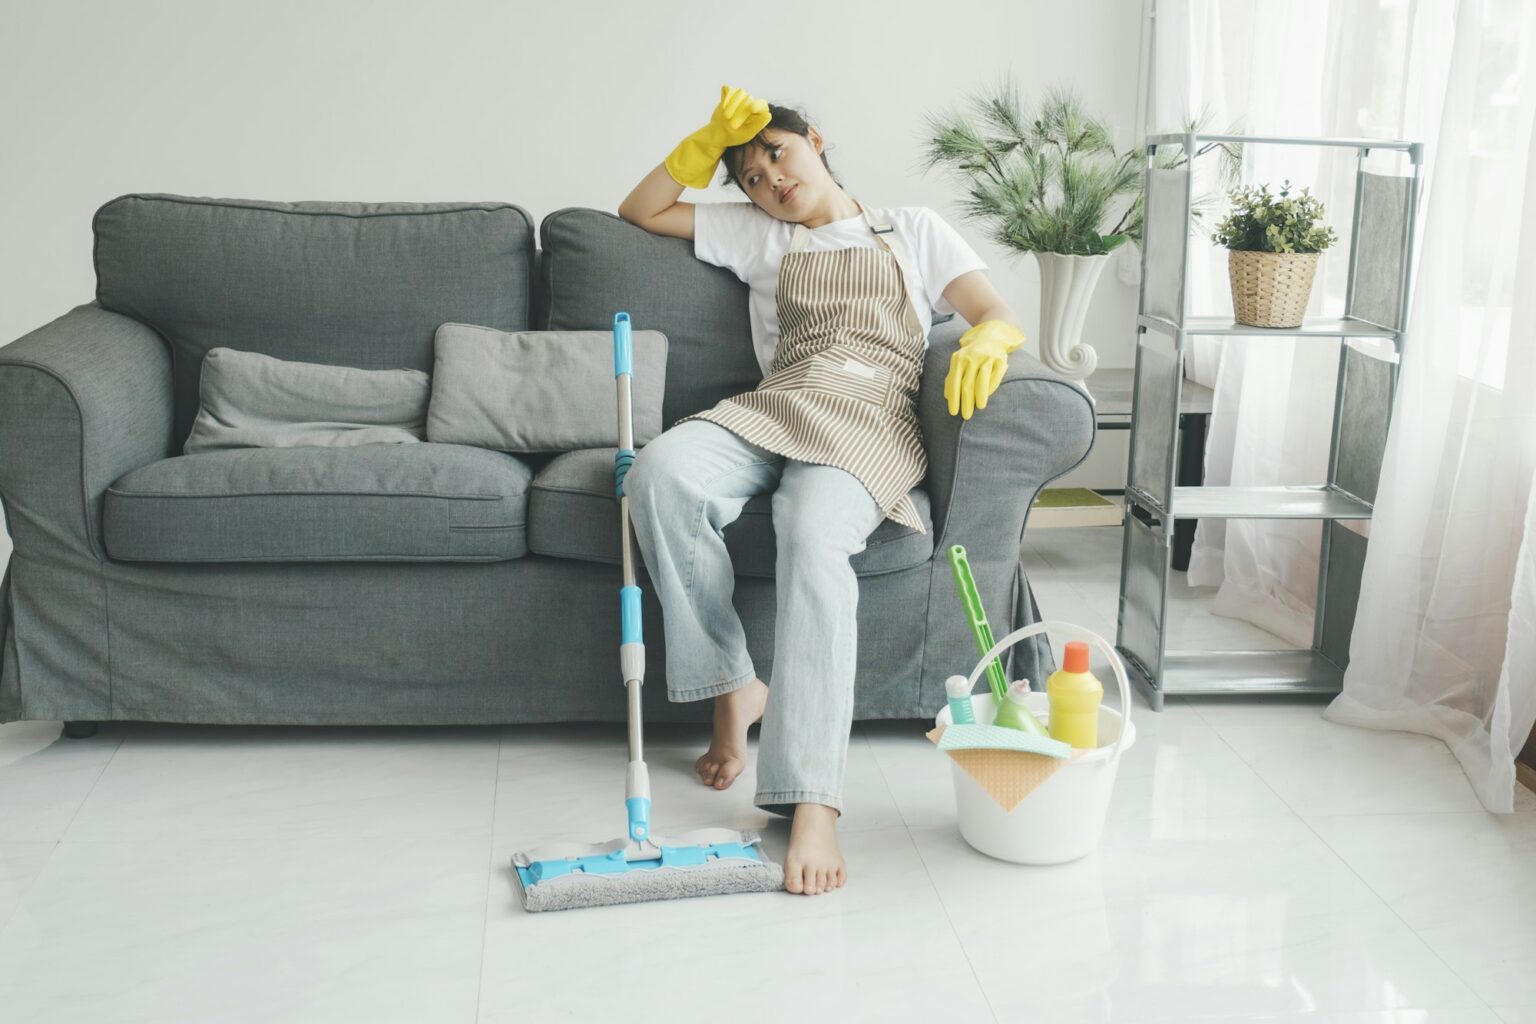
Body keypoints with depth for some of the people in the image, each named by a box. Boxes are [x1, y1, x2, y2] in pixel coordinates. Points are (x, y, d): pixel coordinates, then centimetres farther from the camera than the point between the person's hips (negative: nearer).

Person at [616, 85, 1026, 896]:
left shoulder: (913, 230, 25)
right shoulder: (759, 236, 31)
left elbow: (1000, 317, 13)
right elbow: (640, 211, 35)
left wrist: (985, 343, -13)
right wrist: (708, 140, 23)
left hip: (871, 423, -3)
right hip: (773, 410, 3)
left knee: (813, 539, -38)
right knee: (661, 472, -33)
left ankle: (811, 804, -44)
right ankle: (733, 689, -19)